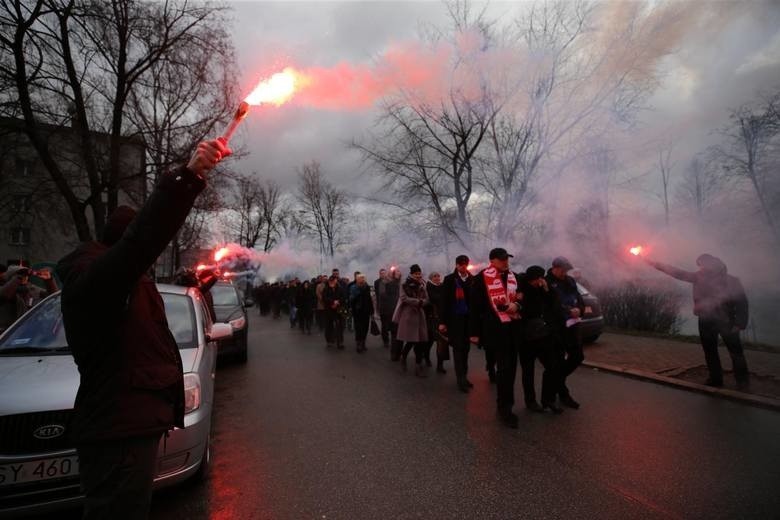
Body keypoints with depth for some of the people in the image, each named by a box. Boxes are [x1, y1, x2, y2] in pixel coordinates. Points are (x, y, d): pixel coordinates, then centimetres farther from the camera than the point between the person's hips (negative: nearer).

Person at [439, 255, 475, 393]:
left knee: (466, 348, 10)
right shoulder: (449, 279, -3)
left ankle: (463, 377, 22)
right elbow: (444, 301, -4)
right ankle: (461, 379, 6)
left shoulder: (472, 279, 3)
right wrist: (442, 321, -8)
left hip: (469, 318, 3)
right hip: (455, 318, -3)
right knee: (458, 348, 0)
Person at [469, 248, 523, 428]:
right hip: (496, 327, -6)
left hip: (514, 325, 6)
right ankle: (504, 408, 7)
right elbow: (475, 305, -6)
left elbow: (521, 297, 22)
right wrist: (474, 331, -7)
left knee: (511, 366, 12)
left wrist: (517, 305, -3)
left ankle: (506, 404, 26)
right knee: (504, 366, -6)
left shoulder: (513, 276, 13)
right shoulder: (482, 277, -6)